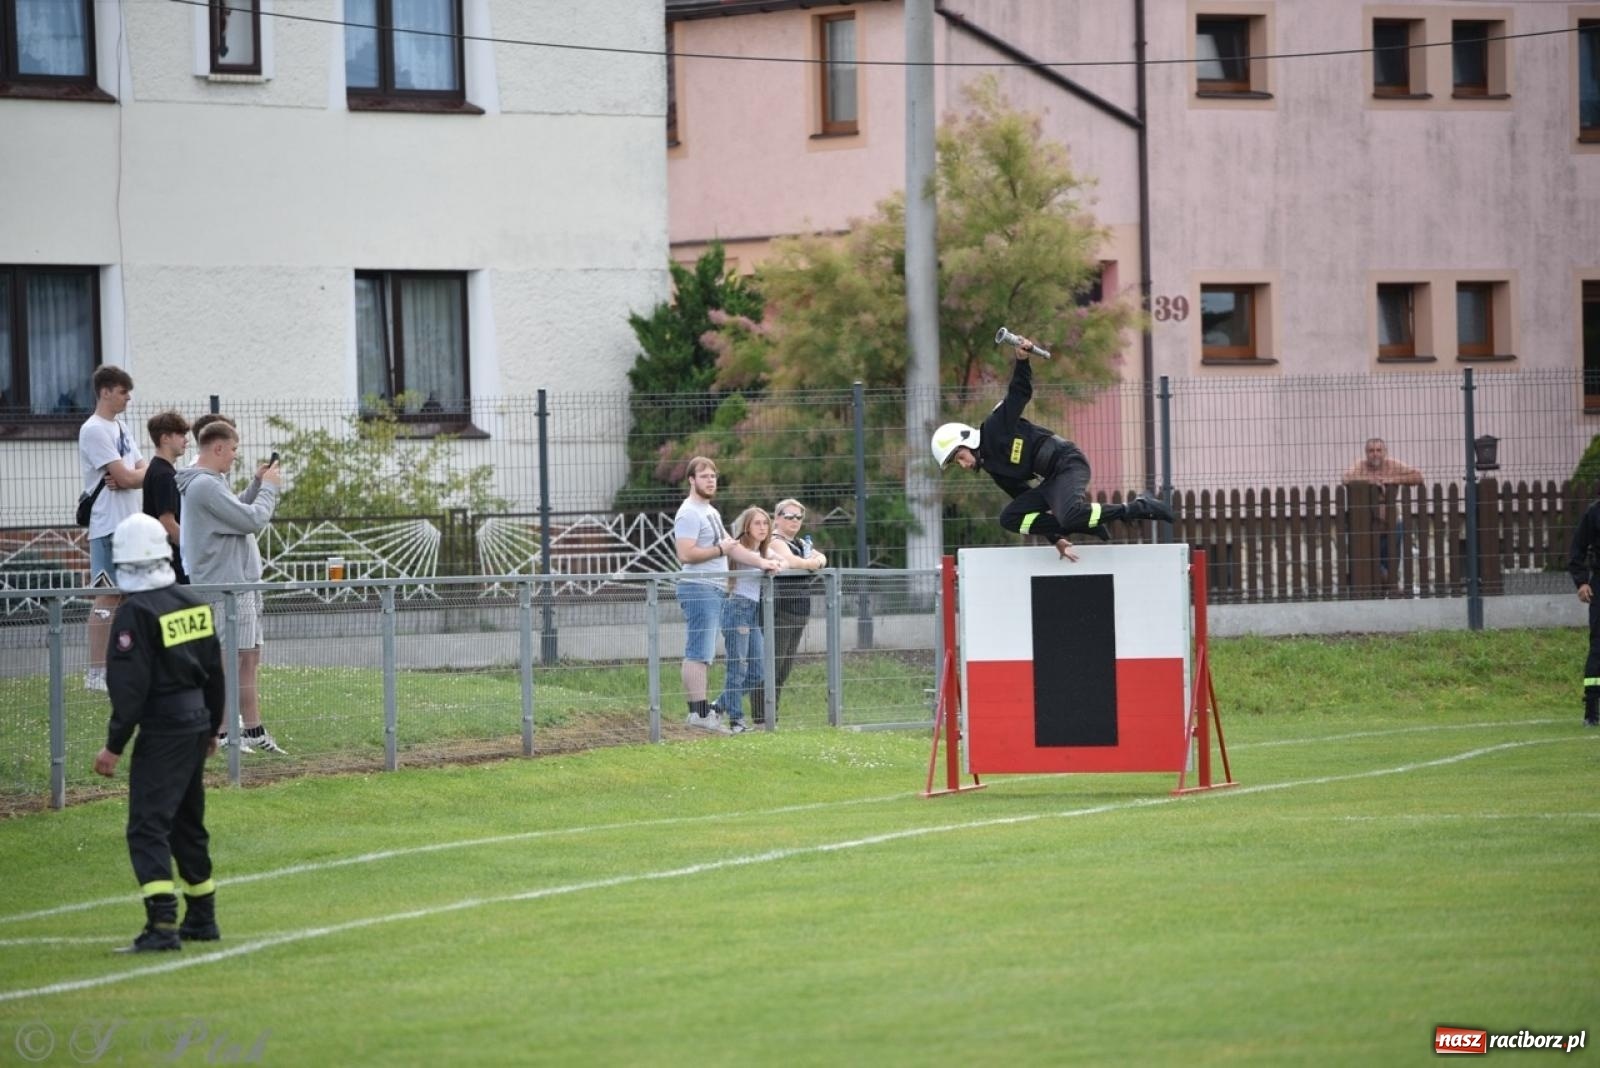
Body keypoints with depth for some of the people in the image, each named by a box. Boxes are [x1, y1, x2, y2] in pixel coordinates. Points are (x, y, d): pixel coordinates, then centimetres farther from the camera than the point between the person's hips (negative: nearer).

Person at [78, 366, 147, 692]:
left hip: (131, 526, 9)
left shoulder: (120, 429, 17)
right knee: (107, 596, -9)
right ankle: (96, 672, -7)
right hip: (108, 527, -9)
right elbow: (126, 477, -17)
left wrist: (126, 479, -11)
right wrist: (144, 473, 2)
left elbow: (142, 474, 10)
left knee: (122, 595, 10)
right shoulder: (94, 430, -11)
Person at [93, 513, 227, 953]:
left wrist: (114, 746, -13)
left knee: (148, 828, -11)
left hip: (162, 730, -8)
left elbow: (130, 688, -18)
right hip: (196, 724, 8)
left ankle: (162, 925, -22)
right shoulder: (194, 603, 8)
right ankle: (201, 919, 27)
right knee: (188, 823, 20)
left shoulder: (136, 612, -15)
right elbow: (215, 672, 15)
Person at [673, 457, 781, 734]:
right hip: (699, 589, -11)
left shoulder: (710, 511, 22)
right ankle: (699, 712, -17)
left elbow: (731, 546, 24)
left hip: (715, 590, 11)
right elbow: (686, 554, -21)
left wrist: (761, 562, 13)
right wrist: (720, 550, -11)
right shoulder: (689, 513, -11)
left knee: (704, 656, 11)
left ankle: (699, 710, 13)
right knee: (698, 654, -13)